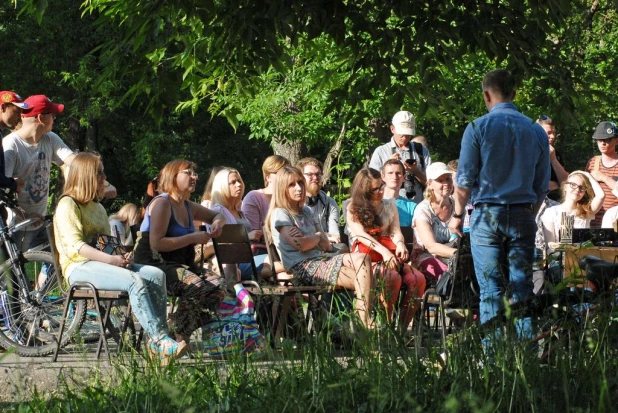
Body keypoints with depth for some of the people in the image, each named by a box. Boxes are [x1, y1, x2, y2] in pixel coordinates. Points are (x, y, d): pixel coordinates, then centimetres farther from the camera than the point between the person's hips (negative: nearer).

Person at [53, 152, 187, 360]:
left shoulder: (98, 208, 26)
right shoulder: (67, 205, -3)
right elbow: (74, 245, -15)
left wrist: (119, 255, 2)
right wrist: (110, 259, -23)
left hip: (101, 264, 9)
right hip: (79, 267, -9)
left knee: (156, 274, -15)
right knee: (134, 281, -32)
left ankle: (159, 339, -24)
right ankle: (159, 340, -37)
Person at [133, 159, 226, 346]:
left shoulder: (187, 206, 17)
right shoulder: (162, 203, -9)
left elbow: (216, 216, 35)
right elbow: (156, 243, -20)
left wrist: (218, 223, 9)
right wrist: (192, 238, -18)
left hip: (181, 265, 9)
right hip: (154, 265, -9)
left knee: (218, 285, -15)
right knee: (196, 286, -32)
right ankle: (177, 335, -21)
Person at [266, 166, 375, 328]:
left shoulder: (306, 212, 23)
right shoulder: (280, 214, -1)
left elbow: (326, 245, 14)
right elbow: (300, 245, -14)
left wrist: (307, 239, -8)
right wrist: (317, 236, 8)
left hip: (319, 259, 8)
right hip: (302, 267, -8)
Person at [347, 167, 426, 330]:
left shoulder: (390, 205, 19)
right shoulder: (353, 209, 4)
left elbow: (395, 231, 8)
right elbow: (361, 234, -11)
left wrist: (400, 244, -18)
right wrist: (383, 251, -27)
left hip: (389, 257, 5)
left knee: (418, 279, -23)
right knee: (393, 278, -36)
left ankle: (403, 327, -20)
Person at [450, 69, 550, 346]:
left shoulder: (478, 128, -5)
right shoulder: (536, 131, 6)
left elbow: (465, 180, -4)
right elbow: (543, 184, 10)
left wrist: (458, 214, 9)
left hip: (487, 216, -2)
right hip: (522, 217, 2)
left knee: (491, 290, 0)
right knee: (522, 288, 4)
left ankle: (492, 351, -2)